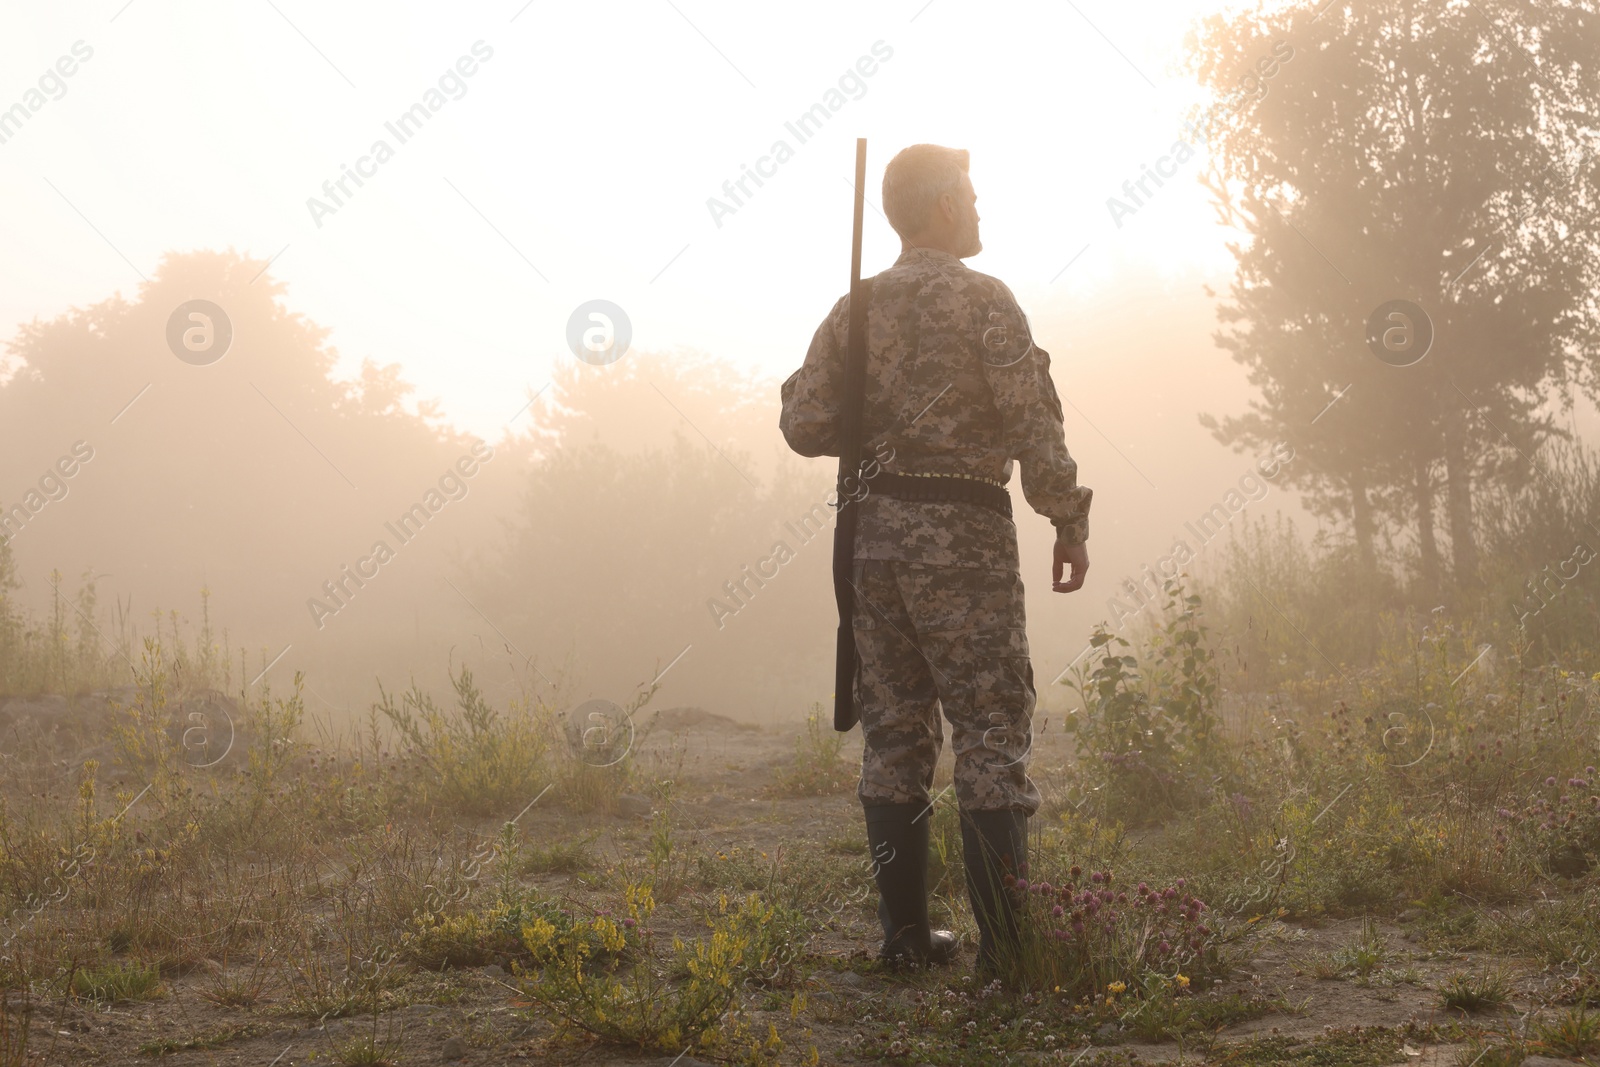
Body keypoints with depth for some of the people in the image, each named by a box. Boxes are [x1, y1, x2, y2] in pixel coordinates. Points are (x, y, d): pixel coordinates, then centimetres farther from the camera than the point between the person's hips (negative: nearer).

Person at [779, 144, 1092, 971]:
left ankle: (905, 931, 12)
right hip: (960, 533, -6)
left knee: (893, 734, 10)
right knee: (990, 728, -3)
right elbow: (1033, 423, -12)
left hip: (875, 531, 6)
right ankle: (1006, 941, -5)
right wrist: (1068, 522, -5)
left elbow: (803, 423, 7)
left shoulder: (855, 311, 11)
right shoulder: (982, 300, -6)